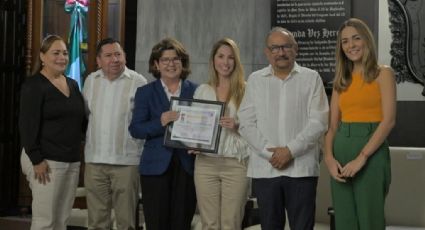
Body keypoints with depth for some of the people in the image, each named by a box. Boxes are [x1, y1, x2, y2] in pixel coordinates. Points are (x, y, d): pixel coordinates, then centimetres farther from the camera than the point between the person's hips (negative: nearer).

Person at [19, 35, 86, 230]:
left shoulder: (73, 84, 14)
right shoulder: (33, 85, -7)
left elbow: (81, 120, 21)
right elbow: (27, 125, -12)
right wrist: (36, 160, -17)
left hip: (72, 161, 7)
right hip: (46, 161, -7)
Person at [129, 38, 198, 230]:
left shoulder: (196, 91, 8)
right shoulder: (145, 93, 6)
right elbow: (135, 129, -2)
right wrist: (160, 122, -18)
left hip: (187, 166, 1)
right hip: (156, 166, -1)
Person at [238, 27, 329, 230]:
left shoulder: (311, 78, 4)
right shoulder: (255, 80, 9)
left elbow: (318, 122, -4)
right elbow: (246, 124, 4)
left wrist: (290, 150, -12)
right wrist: (269, 152, -8)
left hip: (301, 168, -2)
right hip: (264, 169, 2)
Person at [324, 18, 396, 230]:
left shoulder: (382, 74, 0)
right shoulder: (341, 80, 15)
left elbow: (389, 120, -10)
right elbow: (332, 124, 11)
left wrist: (361, 157, -16)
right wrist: (329, 157, -7)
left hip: (371, 151, -5)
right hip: (341, 151, 5)